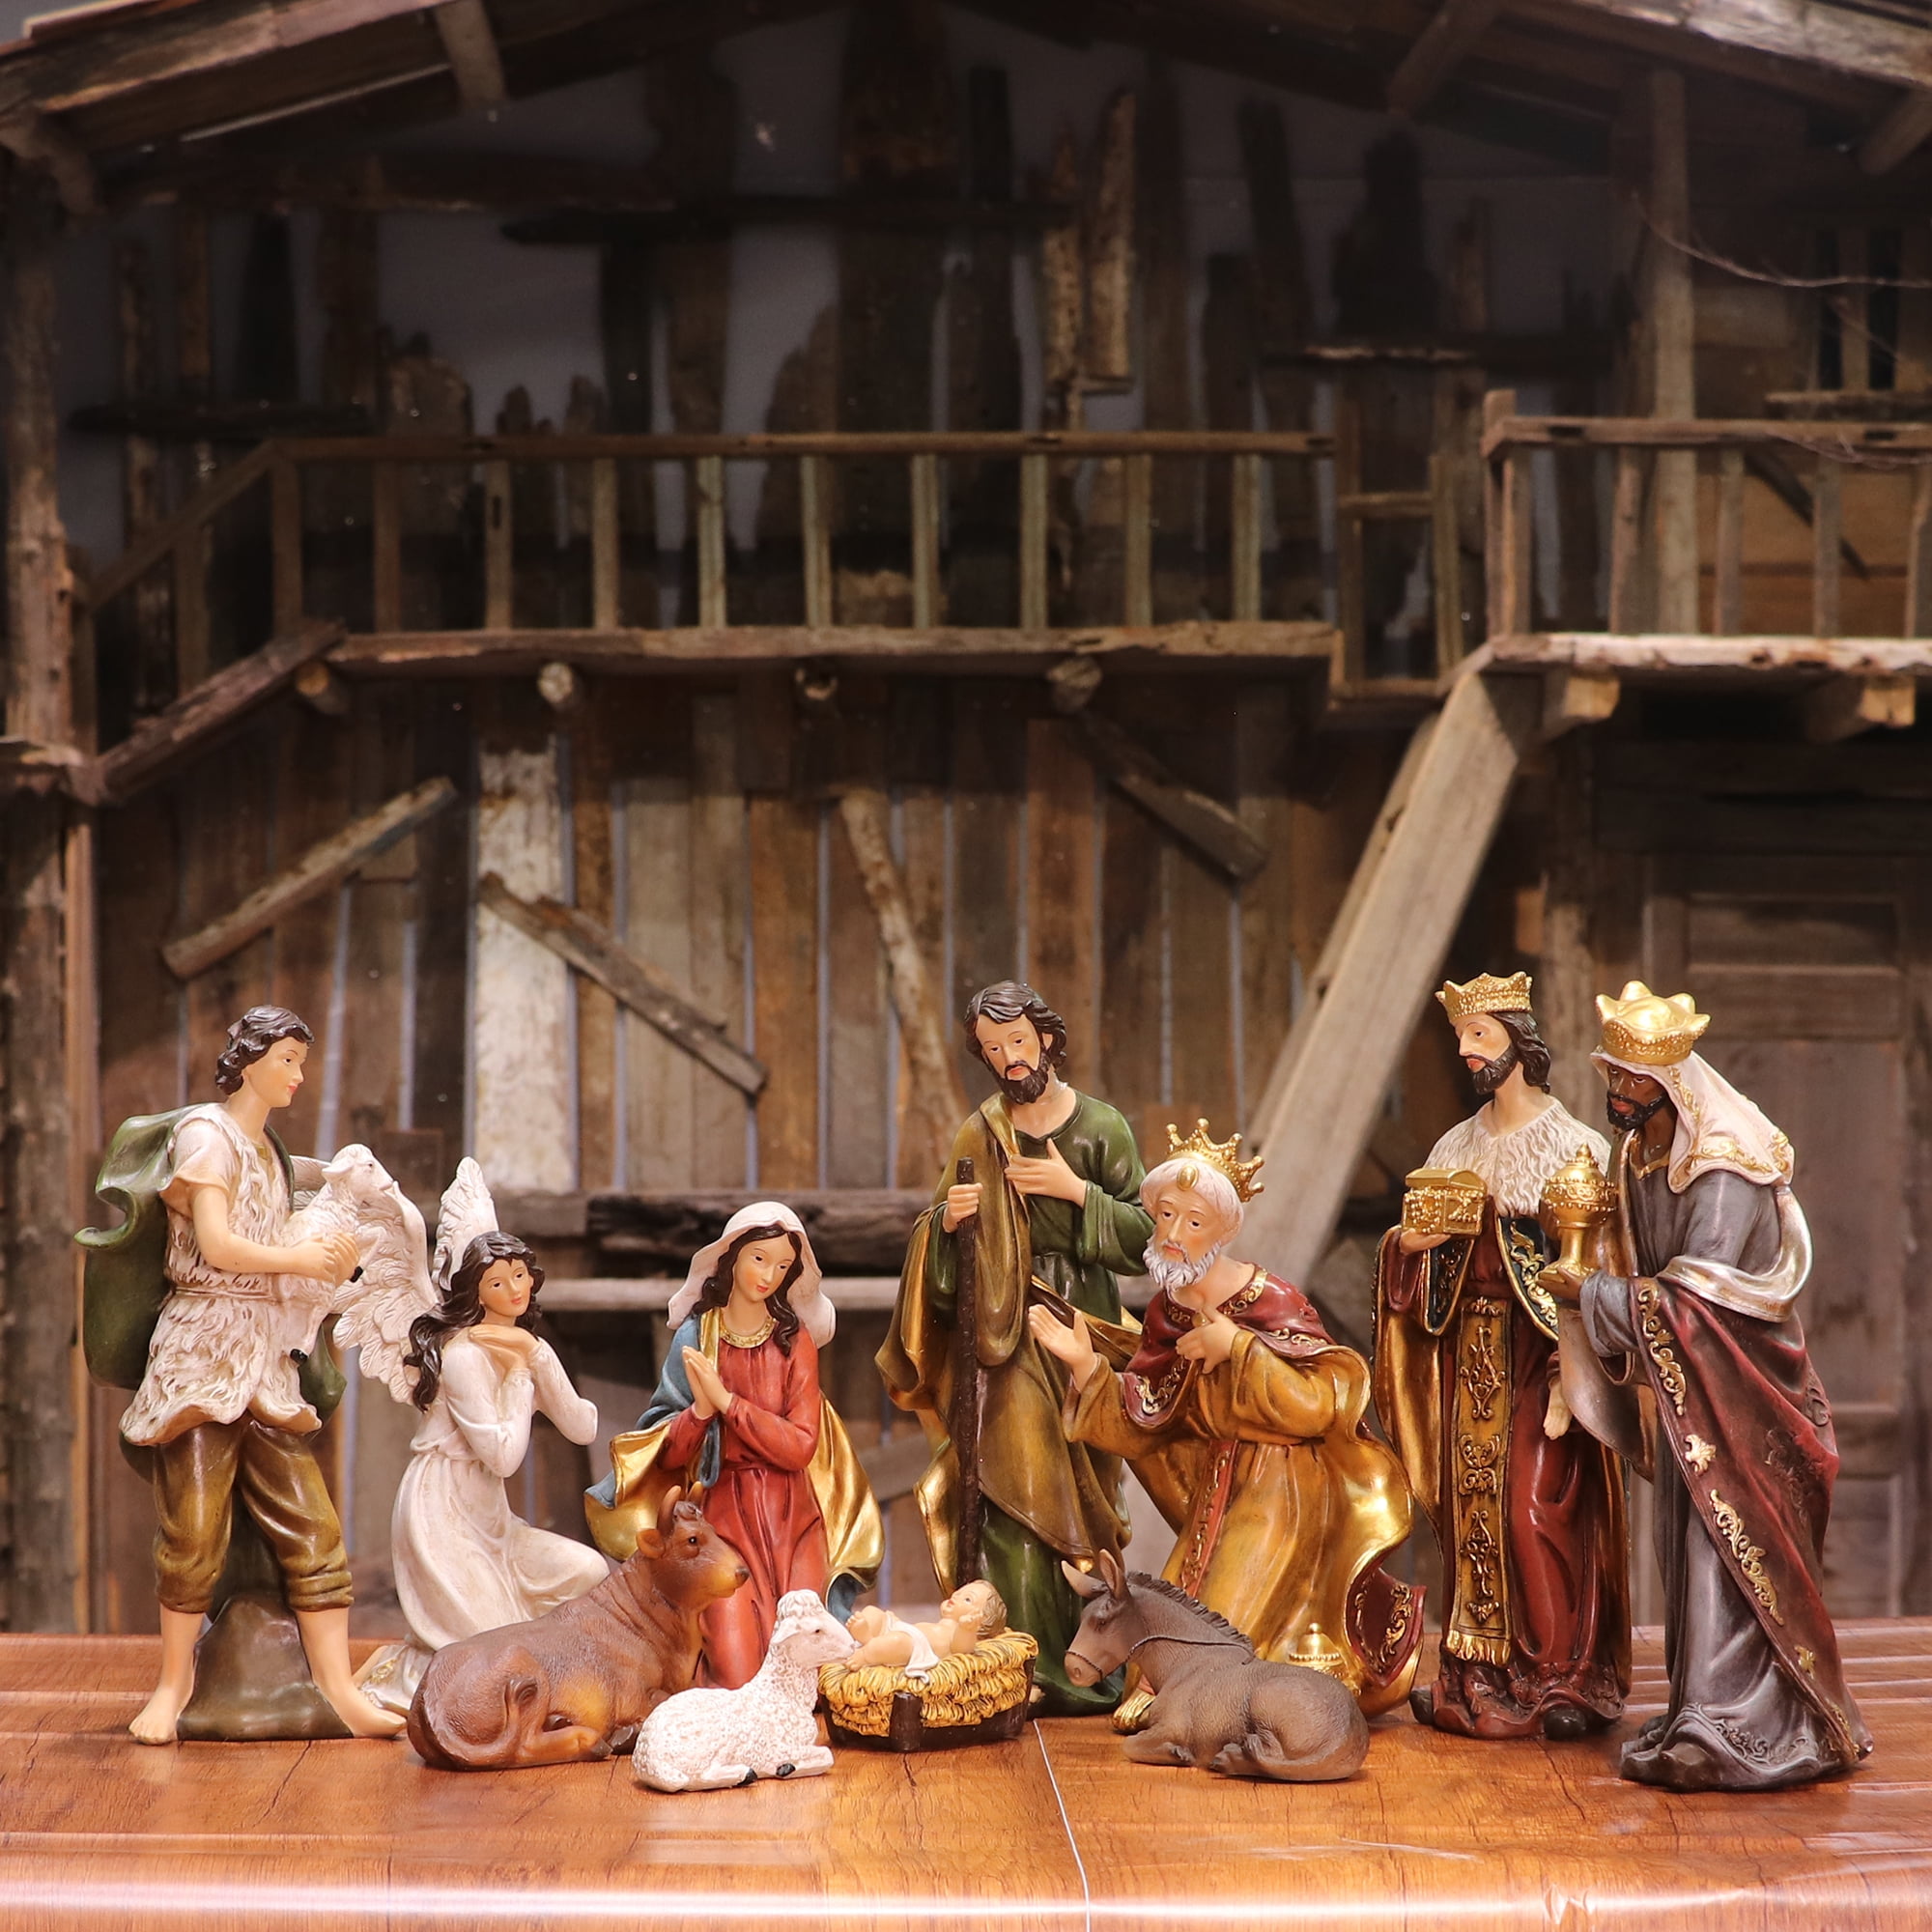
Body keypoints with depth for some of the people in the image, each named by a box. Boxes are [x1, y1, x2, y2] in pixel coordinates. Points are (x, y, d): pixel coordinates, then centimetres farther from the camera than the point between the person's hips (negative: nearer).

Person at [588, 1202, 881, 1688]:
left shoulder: (794, 1338, 4)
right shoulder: (695, 1336, 2)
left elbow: (799, 1446, -6)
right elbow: (669, 1455, -1)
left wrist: (726, 1401, -14)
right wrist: (700, 1409, -21)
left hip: (791, 1519, 1)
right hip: (724, 1516, -1)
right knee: (736, 1671, -18)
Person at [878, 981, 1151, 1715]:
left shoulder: (1101, 1126, 4)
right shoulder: (981, 1134, 9)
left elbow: (1143, 1231, -1)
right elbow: (942, 1252, 11)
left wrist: (1077, 1190, -12)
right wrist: (947, 1220, -10)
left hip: (1083, 1322, 0)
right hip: (1006, 1327, 0)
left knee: (1085, 1486, -1)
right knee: (1017, 1489, -8)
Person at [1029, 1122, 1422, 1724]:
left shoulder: (1268, 1303, -18)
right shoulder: (1166, 1312, 2)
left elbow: (1321, 1402, -27)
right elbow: (1140, 1427, 4)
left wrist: (1240, 1348, -28)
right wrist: (1085, 1365, -9)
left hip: (1284, 1487, -6)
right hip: (1216, 1489, 6)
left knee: (1233, 1627, -11)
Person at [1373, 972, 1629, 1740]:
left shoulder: (1573, 1147, -6)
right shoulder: (1457, 1148, 13)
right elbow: (1430, 1272, 18)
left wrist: (1569, 1377, -20)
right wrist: (1409, 1244, -5)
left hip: (1538, 1355, -6)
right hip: (1470, 1350, 6)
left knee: (1537, 1510, -9)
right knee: (1471, 1510, 5)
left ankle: (1563, 1677, -1)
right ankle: (1477, 1675, 11)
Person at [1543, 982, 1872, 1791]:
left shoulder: (1726, 1171, -20)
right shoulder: (1637, 1157, 6)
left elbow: (1692, 1299, -23)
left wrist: (1591, 1293, -16)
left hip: (1735, 1388, -8)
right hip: (1682, 1386, 8)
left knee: (1726, 1548, -9)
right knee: (1688, 1543, 10)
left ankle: (1738, 1735, -5)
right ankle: (1707, 1718, 17)